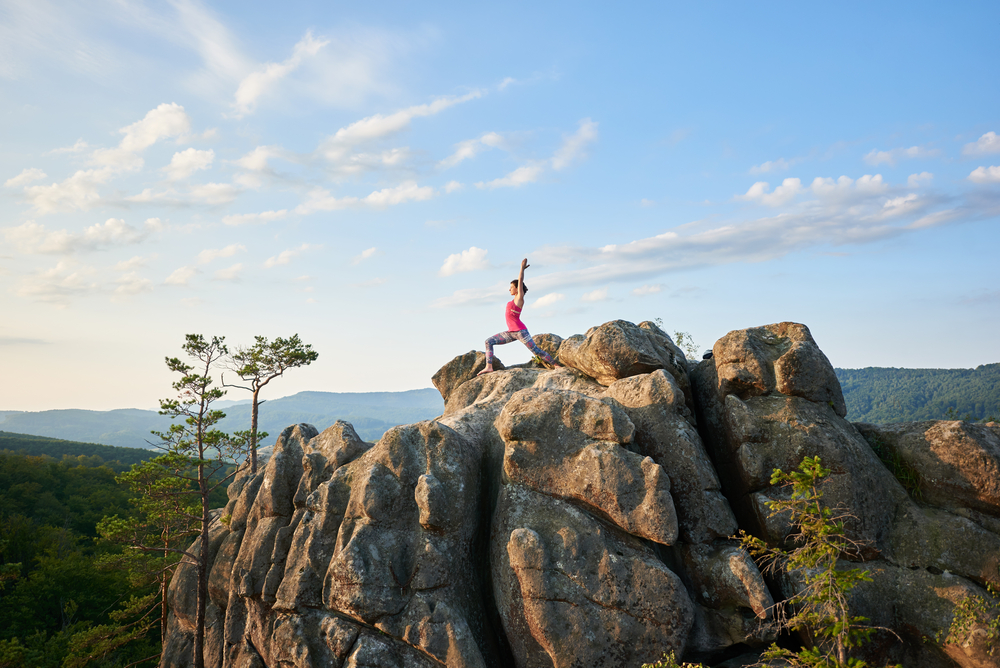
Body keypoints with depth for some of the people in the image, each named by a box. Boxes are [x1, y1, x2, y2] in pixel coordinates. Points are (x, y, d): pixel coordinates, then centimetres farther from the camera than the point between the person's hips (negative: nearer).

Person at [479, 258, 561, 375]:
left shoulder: (520, 298, -3)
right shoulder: (515, 299, 18)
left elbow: (520, 281, -5)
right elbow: (518, 281, 29)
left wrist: (522, 268, 1)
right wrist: (522, 269, 32)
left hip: (520, 331, -8)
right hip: (511, 332, 8)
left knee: (536, 351, -7)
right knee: (489, 341, -3)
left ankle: (555, 365, 5)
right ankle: (489, 367, -10)